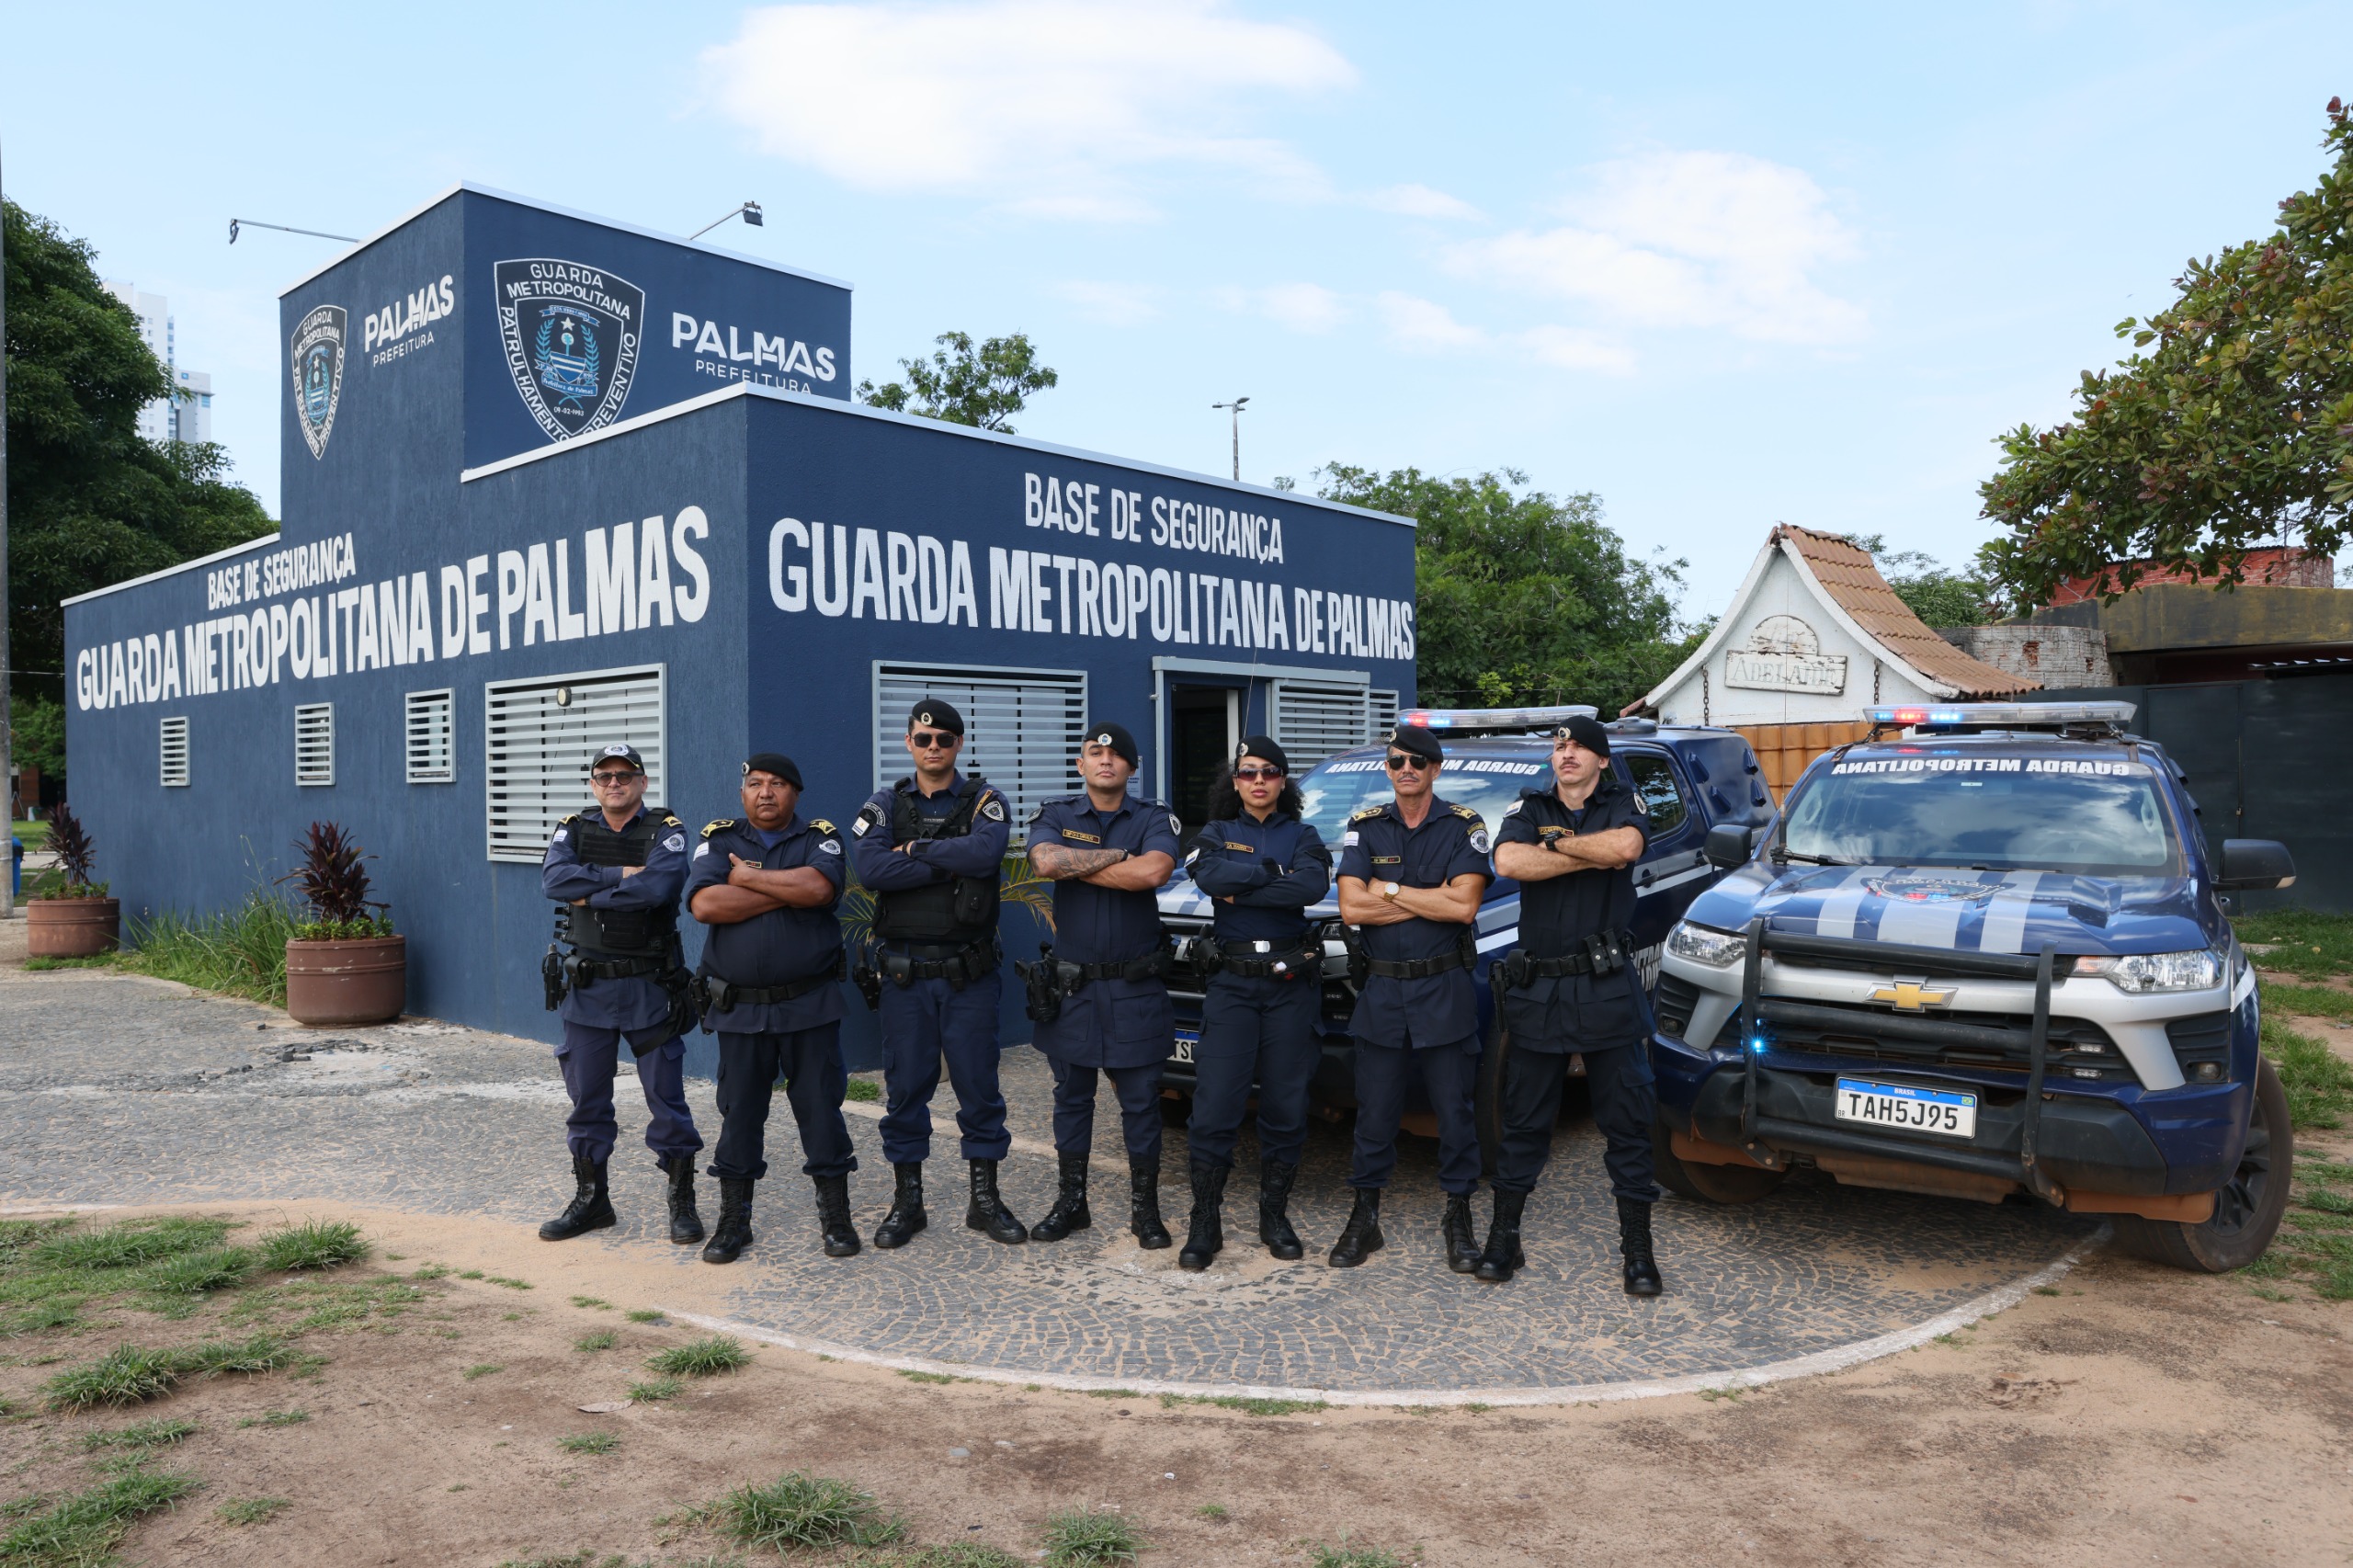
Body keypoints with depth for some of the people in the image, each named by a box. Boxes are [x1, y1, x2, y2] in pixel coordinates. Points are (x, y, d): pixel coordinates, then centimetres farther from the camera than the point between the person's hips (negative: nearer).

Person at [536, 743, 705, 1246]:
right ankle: (591, 1200, 26)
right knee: (586, 1099, 11)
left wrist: (589, 895, -14)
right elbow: (554, 879, -14)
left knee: (666, 1098, 3)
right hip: (586, 984, 3)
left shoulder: (666, 831, -5)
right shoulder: (573, 831, 6)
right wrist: (620, 875, -19)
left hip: (649, 986, -3)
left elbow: (657, 887, -24)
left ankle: (682, 1202, 15)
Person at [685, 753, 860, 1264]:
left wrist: (749, 878, -10)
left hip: (809, 1006, -1)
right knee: (738, 1112, 9)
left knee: (820, 1107, 4)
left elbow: (819, 888, -20)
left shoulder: (819, 837, 3)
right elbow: (704, 904, -13)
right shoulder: (718, 839, 5)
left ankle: (835, 1215, 17)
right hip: (738, 1007, 1)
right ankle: (733, 1219, 22)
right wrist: (788, 892, -12)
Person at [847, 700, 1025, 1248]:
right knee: (905, 1086, 7)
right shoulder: (884, 805, 6)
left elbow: (986, 852, -20)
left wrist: (915, 849, -13)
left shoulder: (984, 802, 3)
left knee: (979, 1084, 5)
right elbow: (869, 867, -14)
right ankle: (907, 1201, 20)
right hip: (903, 973, 1)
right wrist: (951, 862, -15)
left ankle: (985, 1198, 18)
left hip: (969, 973, -1)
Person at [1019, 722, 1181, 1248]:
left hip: (1137, 987, -1)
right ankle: (1071, 1202, 26)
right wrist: (1119, 855, -15)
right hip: (1069, 985, 2)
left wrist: (1077, 865, -15)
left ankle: (1145, 1207, 19)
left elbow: (1154, 872, -23)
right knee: (1072, 1097, 12)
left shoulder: (1155, 819, -1)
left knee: (1141, 1100, 5)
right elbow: (1046, 862, -20)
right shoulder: (1055, 817, 3)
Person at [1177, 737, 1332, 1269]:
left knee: (1286, 1106, 6)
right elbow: (1209, 876, -14)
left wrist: (1239, 888, -13)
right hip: (1231, 983, -1)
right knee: (1214, 1109, -5)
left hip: (1292, 984, 1)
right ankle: (1204, 1225, 7)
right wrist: (1275, 873, -10)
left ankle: (1275, 1216, 21)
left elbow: (1313, 885, -14)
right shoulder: (1217, 833, 9)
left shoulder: (1302, 835, 9)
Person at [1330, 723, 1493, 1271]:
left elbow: (1464, 906, -14)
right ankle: (1365, 1218, 20)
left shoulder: (1464, 827, -1)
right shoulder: (1364, 828, 5)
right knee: (1374, 1113, 8)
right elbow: (1351, 908, -8)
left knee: (1455, 1111, 5)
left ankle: (1459, 1218, 20)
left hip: (1445, 991, -1)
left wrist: (1388, 888, -11)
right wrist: (1434, 899, -11)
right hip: (1380, 990, 2)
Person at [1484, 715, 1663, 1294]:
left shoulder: (1623, 804, 5)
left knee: (1627, 1121, 5)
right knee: (1524, 1121, 9)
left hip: (1607, 986, -1)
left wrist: (1554, 843, -10)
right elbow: (1509, 862, -14)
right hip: (1537, 987, 1)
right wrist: (1593, 854, -13)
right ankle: (1503, 1236, 20)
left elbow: (1626, 845, -20)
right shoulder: (1528, 807, 7)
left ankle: (1637, 1247, 16)